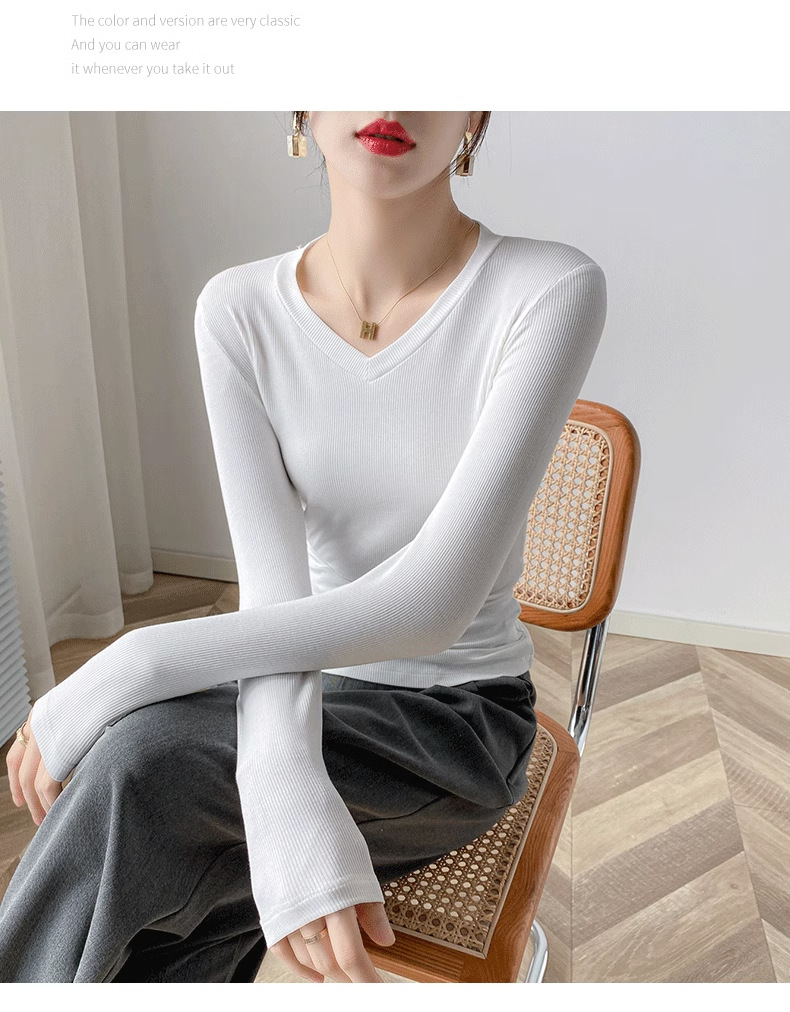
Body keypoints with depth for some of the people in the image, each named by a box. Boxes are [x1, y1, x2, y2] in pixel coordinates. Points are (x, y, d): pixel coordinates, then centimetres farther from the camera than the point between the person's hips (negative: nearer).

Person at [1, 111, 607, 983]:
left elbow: (435, 600, -26)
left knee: (137, 766, -26)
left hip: (460, 717, -2)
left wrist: (132, 668, -27)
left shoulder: (551, 291, -18)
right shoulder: (238, 310, -7)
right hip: (313, 688, 3)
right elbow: (273, 583, -17)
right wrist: (288, 794, -35)